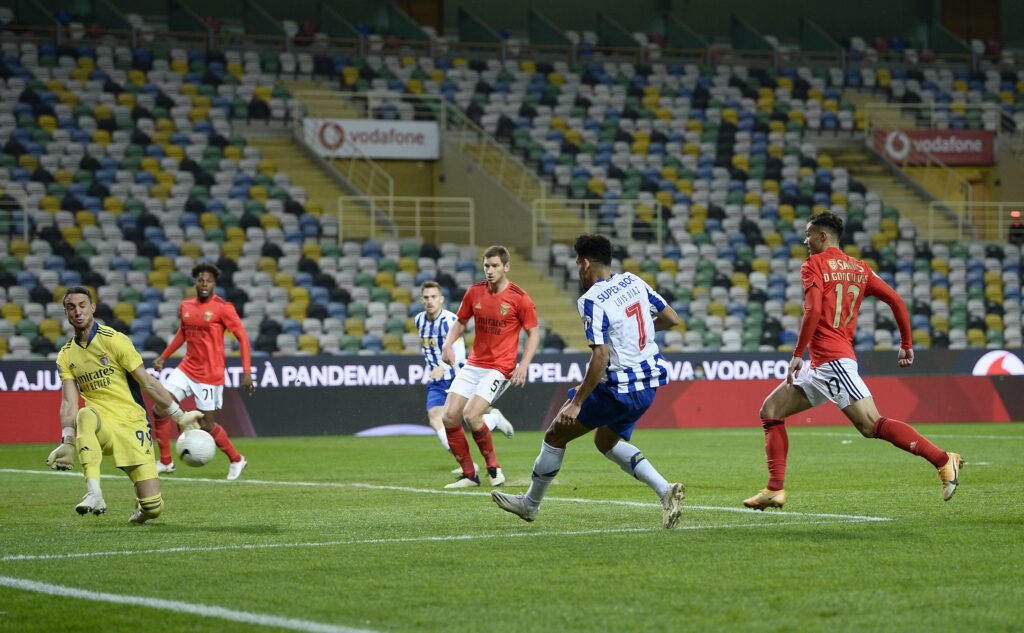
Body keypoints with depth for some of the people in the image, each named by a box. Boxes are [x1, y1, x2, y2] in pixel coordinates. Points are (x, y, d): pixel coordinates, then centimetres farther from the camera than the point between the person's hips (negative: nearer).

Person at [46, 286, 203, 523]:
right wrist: (67, 442, -13)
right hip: (100, 427, 2)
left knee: (153, 507, -11)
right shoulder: (66, 356, 9)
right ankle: (94, 494, -42)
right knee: (86, 414, -38)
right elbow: (68, 403, 2)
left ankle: (142, 506, 30)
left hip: (131, 424, -2)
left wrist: (180, 416, -1)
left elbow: (148, 383, -1)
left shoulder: (114, 340, -4)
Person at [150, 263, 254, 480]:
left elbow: (242, 337, -11)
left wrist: (246, 372, -18)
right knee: (159, 409, -7)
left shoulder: (222, 307, -12)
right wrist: (163, 357, 20)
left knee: (206, 425, -2)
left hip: (210, 375, -6)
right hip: (186, 369, 6)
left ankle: (236, 460, 21)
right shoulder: (186, 306, 6)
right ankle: (165, 462, 7)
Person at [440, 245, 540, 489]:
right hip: (473, 364, 6)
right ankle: (469, 475, 7)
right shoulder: (475, 291, 3)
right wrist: (448, 344, -3)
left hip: (500, 367, -5)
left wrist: (523, 366, -13)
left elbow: (533, 333, -2)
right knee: (449, 417, -5)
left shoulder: (519, 298, -9)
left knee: (471, 415, -22)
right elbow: (460, 322, 16)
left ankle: (493, 467, -1)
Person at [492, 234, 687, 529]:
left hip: (617, 390, -8)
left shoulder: (592, 301, -18)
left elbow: (601, 355, -25)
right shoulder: (633, 281, 4)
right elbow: (672, 318, 10)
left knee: (556, 434, 10)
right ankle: (666, 491, 8)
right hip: (648, 384, 8)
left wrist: (577, 403, -21)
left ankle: (530, 503, 26)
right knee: (606, 441, 26)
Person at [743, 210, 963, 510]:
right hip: (821, 365, 10)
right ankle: (775, 490, 6)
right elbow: (897, 302, 13)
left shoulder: (813, 265, -3)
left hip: (830, 358, -10)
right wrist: (906, 345, 20)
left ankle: (944, 460, -20)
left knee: (870, 424, -17)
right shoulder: (858, 268, 18)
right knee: (771, 410, 12)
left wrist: (797, 355, -14)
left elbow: (813, 311, -17)